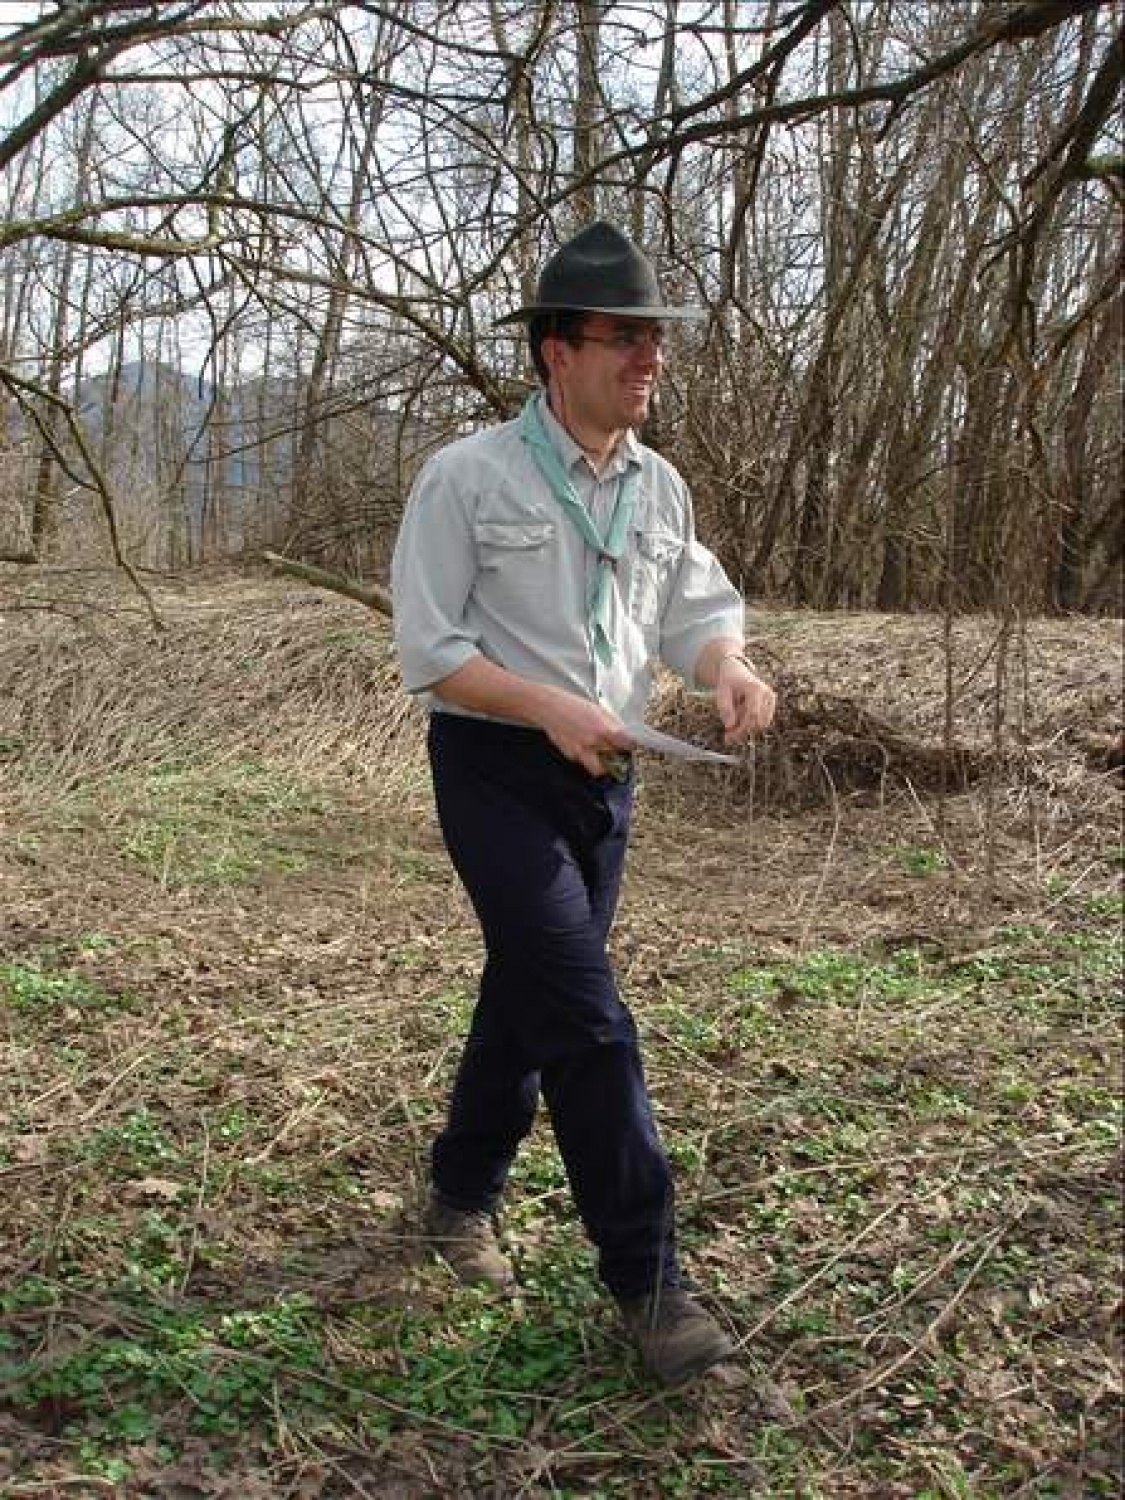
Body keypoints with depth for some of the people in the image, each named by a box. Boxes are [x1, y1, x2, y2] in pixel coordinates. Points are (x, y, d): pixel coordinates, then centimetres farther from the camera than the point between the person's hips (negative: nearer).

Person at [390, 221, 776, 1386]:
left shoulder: (659, 489, 7)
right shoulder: (468, 477, -11)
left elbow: (700, 612, 9)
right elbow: (429, 650, -13)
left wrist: (729, 669, -14)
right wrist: (551, 706, -25)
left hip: (602, 777, 6)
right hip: (497, 772, -6)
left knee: (528, 995, 16)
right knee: (584, 1015, -10)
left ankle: (461, 1195, 37)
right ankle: (646, 1278, -1)